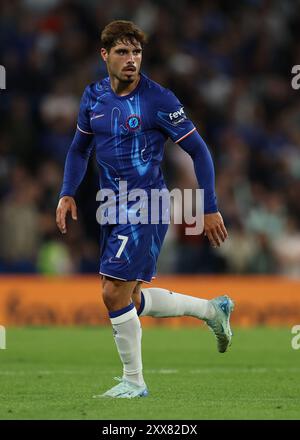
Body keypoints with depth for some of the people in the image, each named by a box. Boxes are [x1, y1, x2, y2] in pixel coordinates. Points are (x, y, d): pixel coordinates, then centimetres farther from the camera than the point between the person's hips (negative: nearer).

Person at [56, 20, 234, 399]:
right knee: (130, 301, 11)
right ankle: (212, 310, 31)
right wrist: (67, 194, 7)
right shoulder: (93, 97, 5)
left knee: (114, 295, -12)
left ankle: (133, 381, 4)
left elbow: (198, 151, -8)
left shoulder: (158, 99, -13)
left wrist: (210, 209, -10)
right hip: (113, 208, 7)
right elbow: (80, 148, 21)